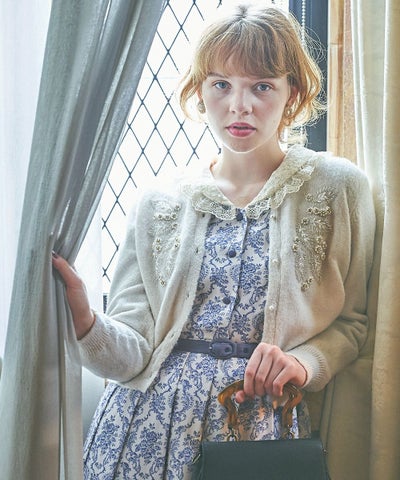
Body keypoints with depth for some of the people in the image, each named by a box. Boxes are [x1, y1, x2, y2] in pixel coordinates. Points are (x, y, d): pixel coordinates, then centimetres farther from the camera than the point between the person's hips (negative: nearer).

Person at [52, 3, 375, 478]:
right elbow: (132, 354, -2)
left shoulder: (337, 186, 0)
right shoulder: (158, 204, 5)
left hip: (263, 422, -1)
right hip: (149, 421, 2)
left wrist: (307, 362, -13)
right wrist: (85, 323, -22)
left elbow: (354, 320, 6)